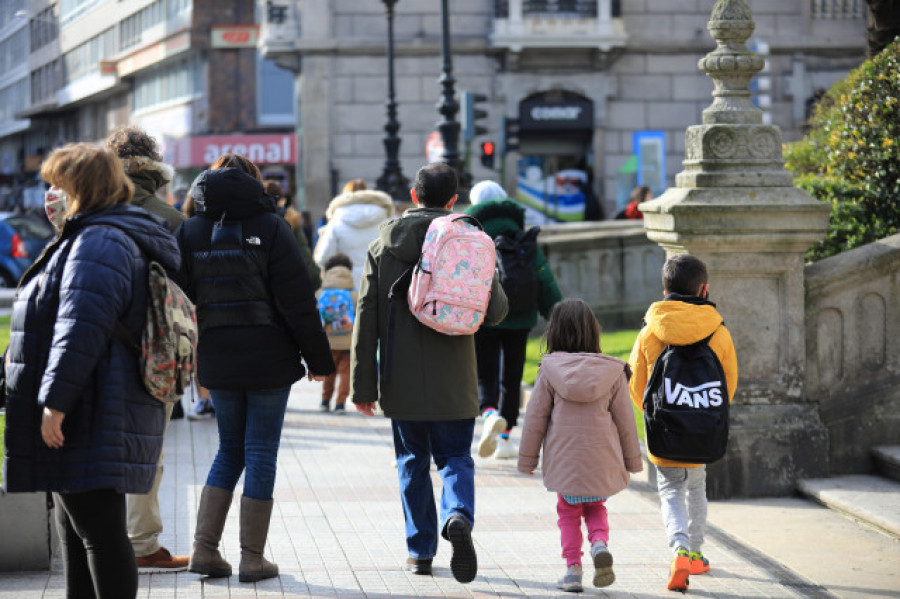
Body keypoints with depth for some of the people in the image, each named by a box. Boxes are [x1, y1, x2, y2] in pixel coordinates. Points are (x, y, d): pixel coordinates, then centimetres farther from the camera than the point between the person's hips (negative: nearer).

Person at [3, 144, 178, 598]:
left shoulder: (98, 242, -15)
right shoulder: (103, 238, 20)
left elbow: (82, 328, -25)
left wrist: (55, 400, -26)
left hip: (92, 422, -12)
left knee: (99, 532, -9)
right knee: (76, 532, 18)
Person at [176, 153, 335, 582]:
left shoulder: (190, 233, 3)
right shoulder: (270, 228, -6)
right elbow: (297, 301, -9)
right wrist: (318, 358, -2)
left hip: (217, 361, 3)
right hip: (270, 359, -3)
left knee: (230, 450, 16)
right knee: (261, 453, 4)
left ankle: (205, 547, 7)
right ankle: (252, 558, 6)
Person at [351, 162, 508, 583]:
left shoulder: (381, 248, 0)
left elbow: (366, 319, -1)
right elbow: (496, 310, -6)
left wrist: (362, 385, 1)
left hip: (401, 380, 1)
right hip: (453, 383, -1)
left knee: (412, 462, 15)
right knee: (456, 458, 9)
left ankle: (420, 551, 17)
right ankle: (458, 516, -21)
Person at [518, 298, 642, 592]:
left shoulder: (549, 370, -6)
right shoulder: (612, 372, -3)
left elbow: (535, 418, -2)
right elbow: (625, 419, 3)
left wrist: (527, 459, 8)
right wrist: (632, 460, 14)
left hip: (563, 459, -1)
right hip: (601, 458, 1)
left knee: (568, 513, 16)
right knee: (595, 508, 20)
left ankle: (573, 568, 7)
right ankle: (600, 544, -7)